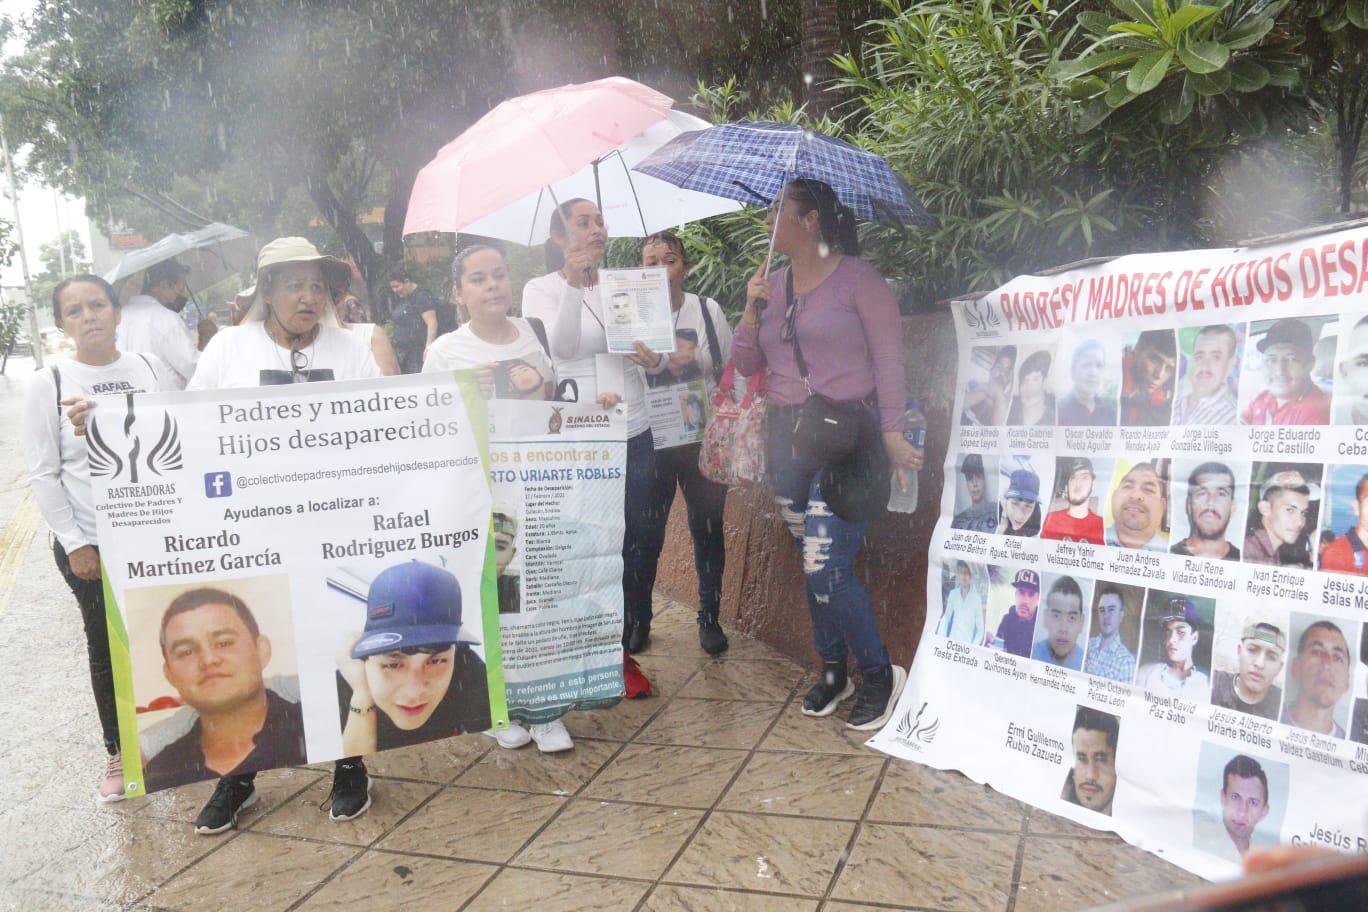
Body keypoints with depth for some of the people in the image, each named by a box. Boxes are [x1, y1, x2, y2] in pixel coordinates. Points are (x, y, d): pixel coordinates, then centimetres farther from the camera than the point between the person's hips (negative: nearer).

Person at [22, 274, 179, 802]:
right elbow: (42, 473, -3)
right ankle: (118, 753, 26)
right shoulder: (47, 384, -3)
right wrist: (74, 542, -7)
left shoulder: (152, 369, 2)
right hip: (90, 545, -1)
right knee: (107, 649, 10)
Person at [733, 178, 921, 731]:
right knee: (813, 566, 12)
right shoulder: (772, 285, 14)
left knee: (826, 569, -13)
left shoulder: (856, 279, -4)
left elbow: (889, 358, -6)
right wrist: (751, 311, -1)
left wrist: (892, 432, -13)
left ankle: (881, 675, 7)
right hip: (788, 437, 6)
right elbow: (746, 365, 15)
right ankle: (832, 672, 27)